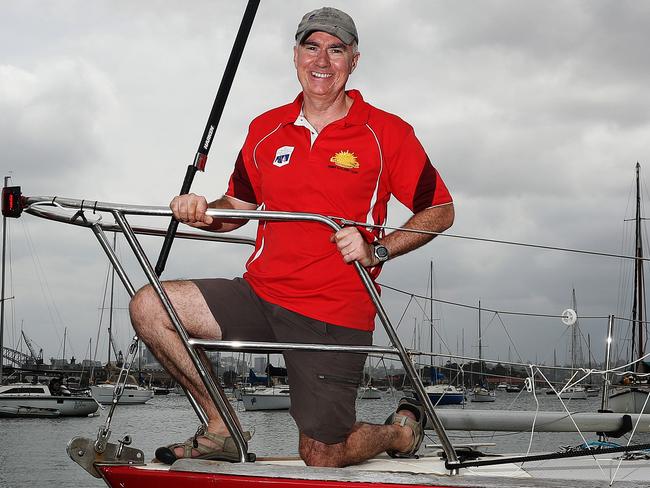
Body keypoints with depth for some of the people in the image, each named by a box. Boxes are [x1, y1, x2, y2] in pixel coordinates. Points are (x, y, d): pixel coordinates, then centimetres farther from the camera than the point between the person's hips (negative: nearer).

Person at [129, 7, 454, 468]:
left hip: (335, 314, -4)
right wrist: (203, 213, -5)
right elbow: (239, 206, 18)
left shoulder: (387, 133, -4)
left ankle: (403, 430, 32)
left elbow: (441, 212, -1)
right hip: (260, 295, 5)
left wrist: (376, 250, -16)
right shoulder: (266, 130, 8)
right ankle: (221, 430, 1)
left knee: (321, 459, -2)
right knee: (149, 306, -13)